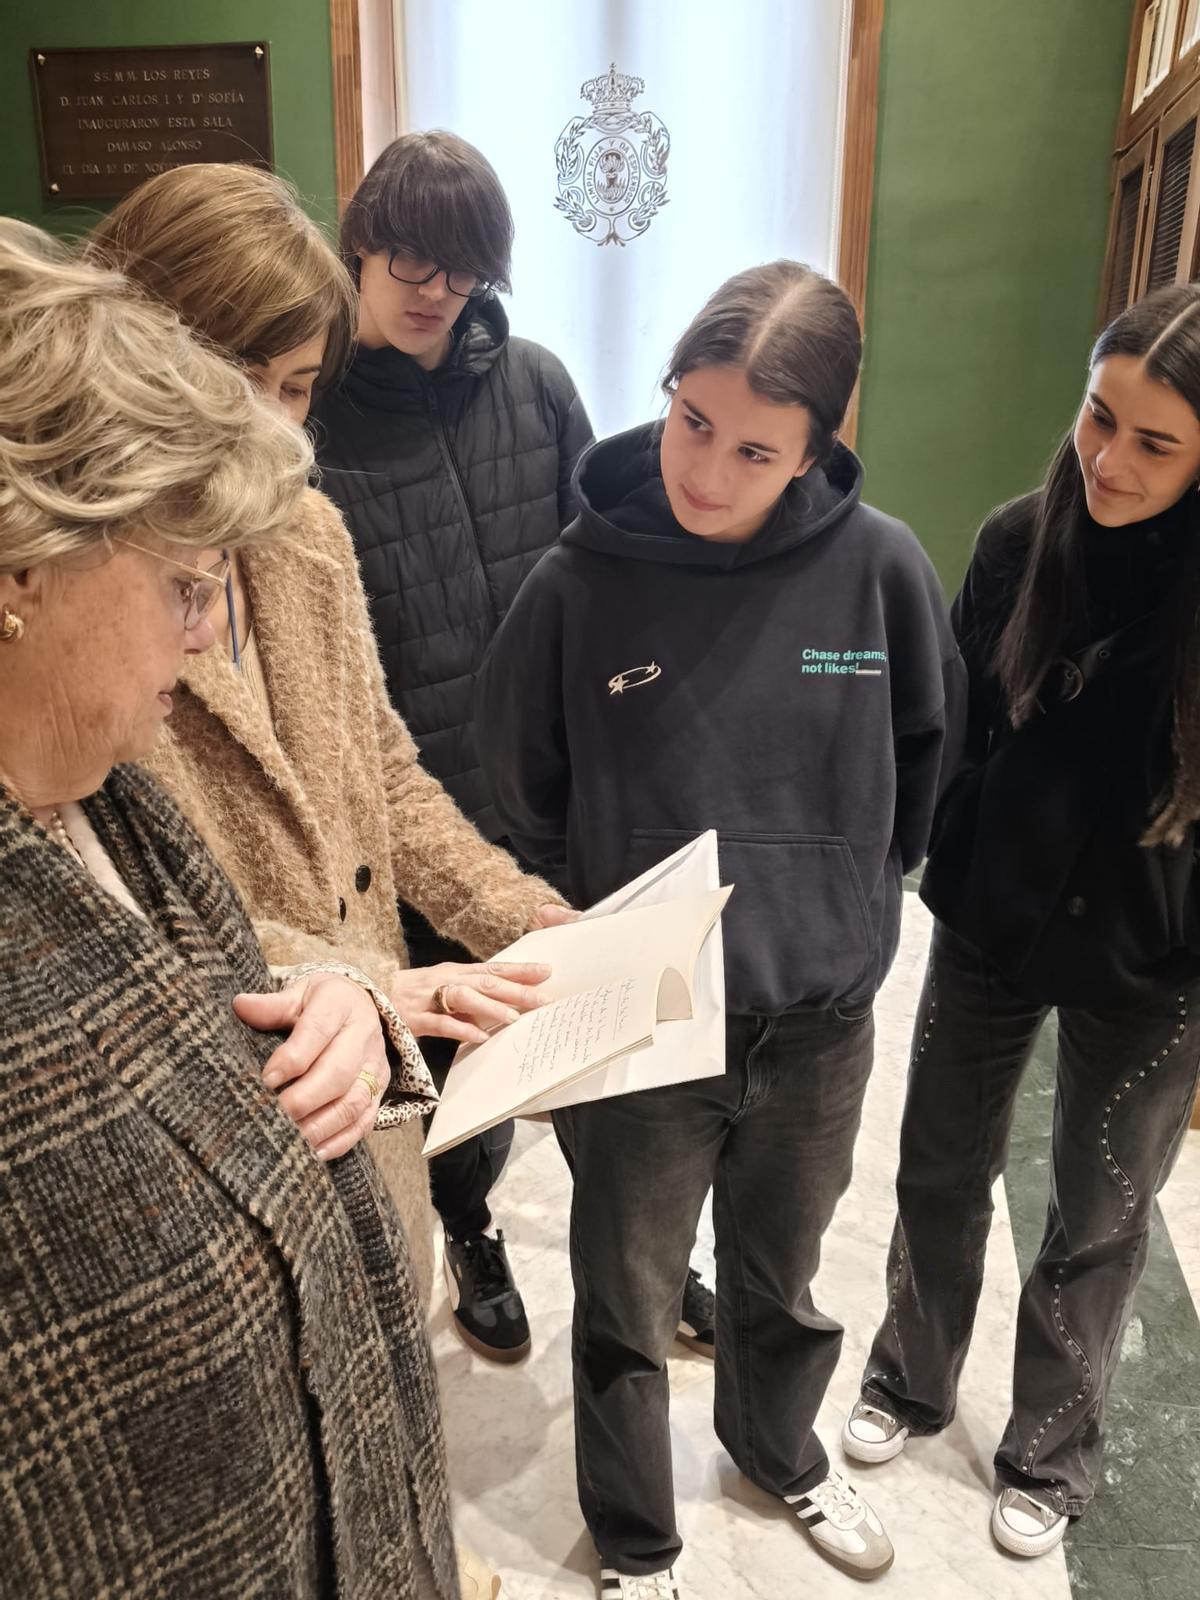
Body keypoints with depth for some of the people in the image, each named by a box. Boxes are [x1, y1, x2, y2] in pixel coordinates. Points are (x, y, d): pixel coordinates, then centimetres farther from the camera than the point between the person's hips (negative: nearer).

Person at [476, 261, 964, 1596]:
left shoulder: (878, 565, -12)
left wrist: (846, 888, 8)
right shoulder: (581, 580, -16)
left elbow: (927, 748, 6)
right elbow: (523, 794, -2)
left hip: (821, 1019, 2)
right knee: (626, 1307, 18)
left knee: (781, 1282, 26)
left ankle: (779, 1450, 58)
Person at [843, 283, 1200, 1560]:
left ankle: (1049, 1456, 41)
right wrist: (949, 879, 3)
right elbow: (953, 728, 0)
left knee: (1097, 1217, 17)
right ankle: (910, 1381, 45)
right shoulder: (1019, 543, -11)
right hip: (990, 929, 2)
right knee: (940, 1172, 18)